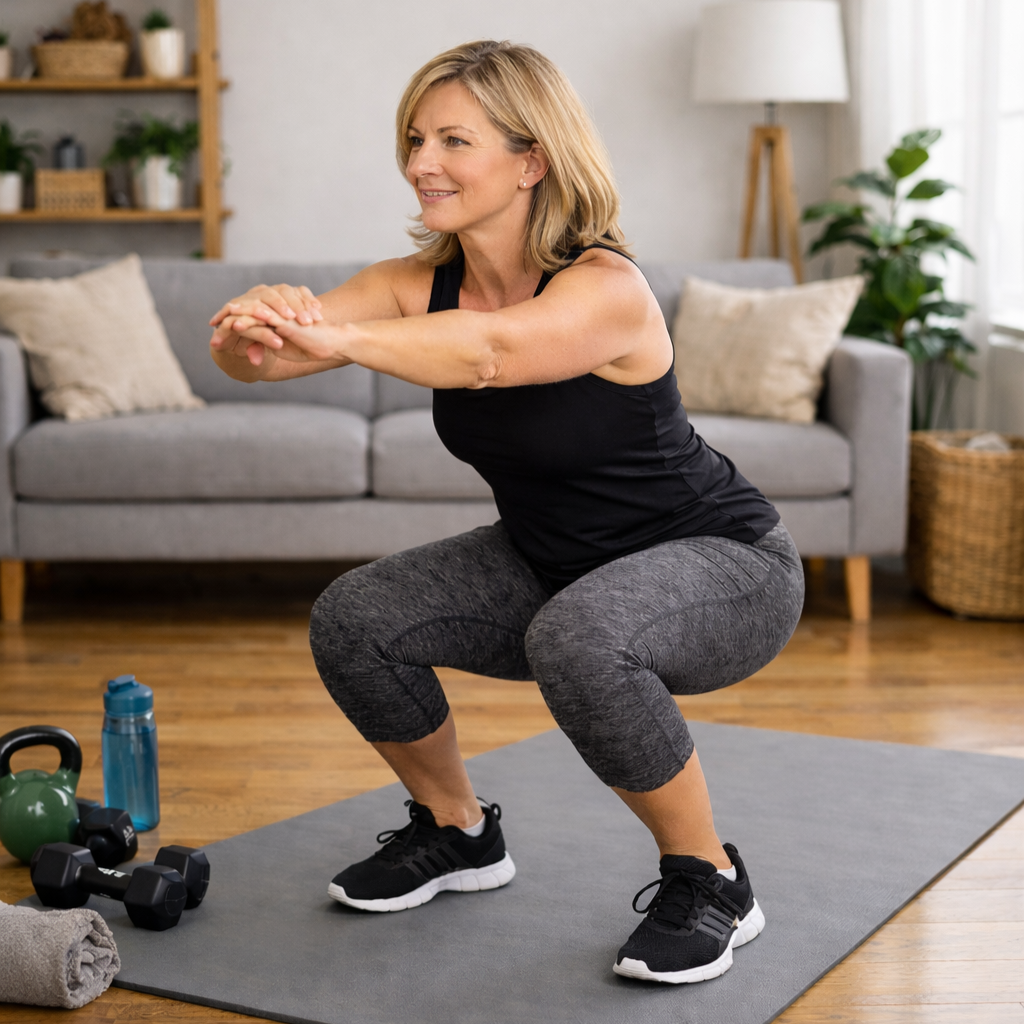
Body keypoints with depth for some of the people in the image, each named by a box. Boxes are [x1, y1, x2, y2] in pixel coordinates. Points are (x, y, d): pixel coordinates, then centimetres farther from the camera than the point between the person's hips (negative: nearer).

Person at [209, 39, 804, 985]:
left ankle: (710, 881, -14)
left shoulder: (606, 289, -28)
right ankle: (457, 832, 16)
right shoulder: (420, 284, -10)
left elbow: (487, 350, -50)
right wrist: (254, 333, -49)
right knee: (352, 621, -9)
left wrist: (330, 335, -65)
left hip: (724, 565, -6)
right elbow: (246, 351, -25)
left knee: (578, 636, -37)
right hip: (554, 562, 7)